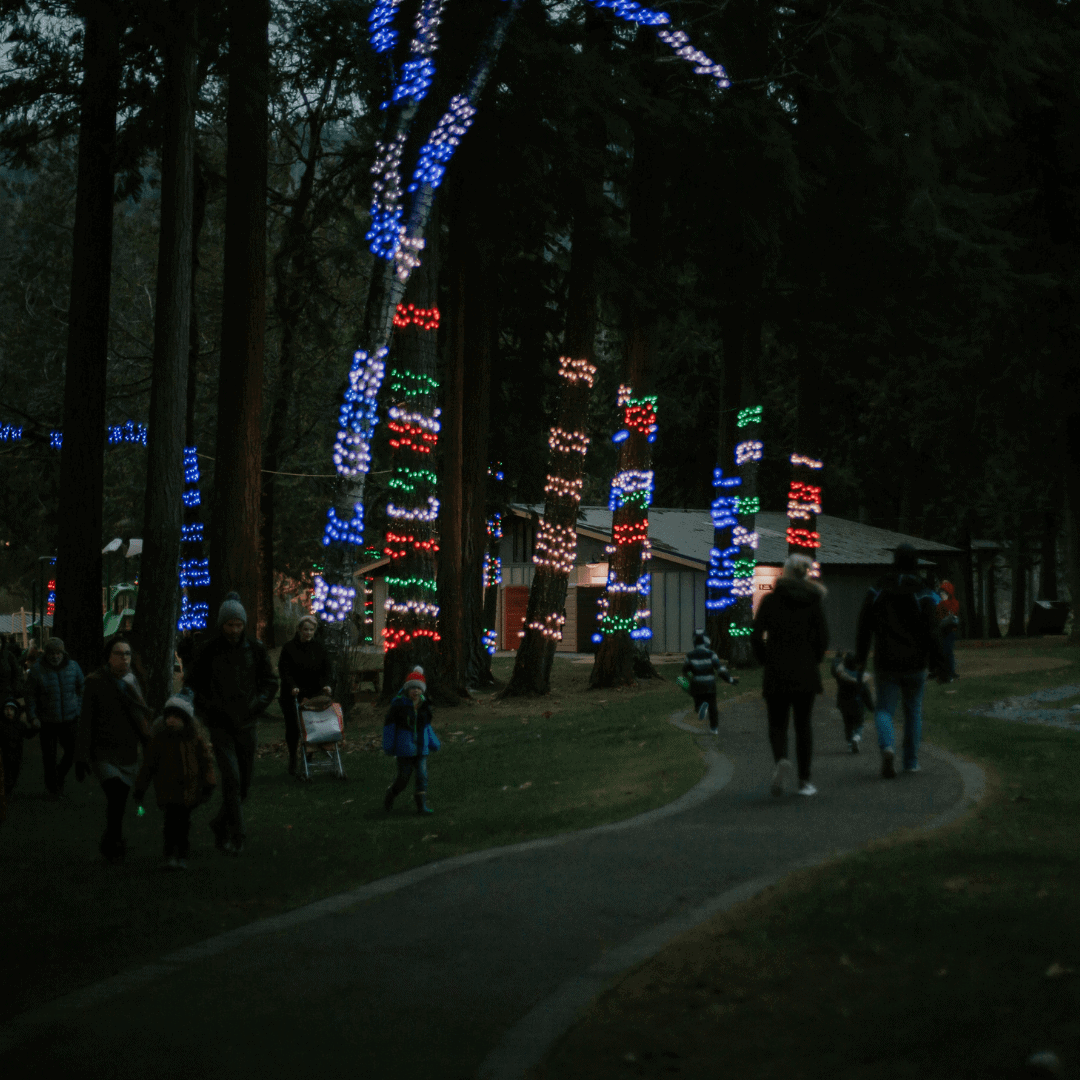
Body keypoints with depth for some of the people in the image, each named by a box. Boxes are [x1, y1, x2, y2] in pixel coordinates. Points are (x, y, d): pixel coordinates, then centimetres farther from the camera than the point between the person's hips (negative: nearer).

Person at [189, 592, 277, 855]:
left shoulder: (255, 649, 2)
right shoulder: (209, 650, -3)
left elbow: (270, 681, 9)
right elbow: (196, 683, 7)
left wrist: (258, 704, -6)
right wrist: (206, 711, -5)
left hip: (246, 723, 3)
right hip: (220, 724, -3)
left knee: (244, 782, 9)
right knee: (231, 777, -16)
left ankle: (220, 824, 31)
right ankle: (235, 837, -11)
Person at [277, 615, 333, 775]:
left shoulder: (319, 649, 9)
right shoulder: (289, 648, -1)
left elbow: (327, 669, 3)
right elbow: (284, 670, -8)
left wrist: (326, 684, -16)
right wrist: (292, 686, -23)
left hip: (314, 694, 2)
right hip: (292, 695, -2)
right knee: (292, 727, 0)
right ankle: (293, 760, 11)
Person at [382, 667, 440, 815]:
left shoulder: (424, 705, 6)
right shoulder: (399, 704, -10)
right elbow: (389, 724, -6)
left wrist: (433, 742, 20)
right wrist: (388, 747, -8)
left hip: (421, 747, 4)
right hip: (404, 747, -4)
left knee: (422, 775, -3)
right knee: (404, 776, 2)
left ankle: (422, 805, 0)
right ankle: (389, 795, 29)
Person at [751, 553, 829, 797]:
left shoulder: (769, 600, -1)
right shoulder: (814, 600, 0)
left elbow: (756, 636, -4)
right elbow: (823, 637, -4)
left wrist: (765, 660, 10)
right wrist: (814, 660, 12)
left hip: (776, 672, -1)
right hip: (806, 672, 1)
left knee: (777, 724, 7)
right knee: (803, 724, 10)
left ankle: (781, 760, -23)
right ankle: (804, 780, 8)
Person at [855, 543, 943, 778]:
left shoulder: (876, 592, 0)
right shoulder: (924, 595, -7)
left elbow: (863, 629, 3)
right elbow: (931, 633, -10)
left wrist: (861, 659, 12)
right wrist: (938, 662, -1)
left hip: (886, 664, 0)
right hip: (915, 665, 0)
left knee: (884, 710, 6)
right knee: (913, 711, 14)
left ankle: (887, 746, -23)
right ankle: (911, 761, 15)